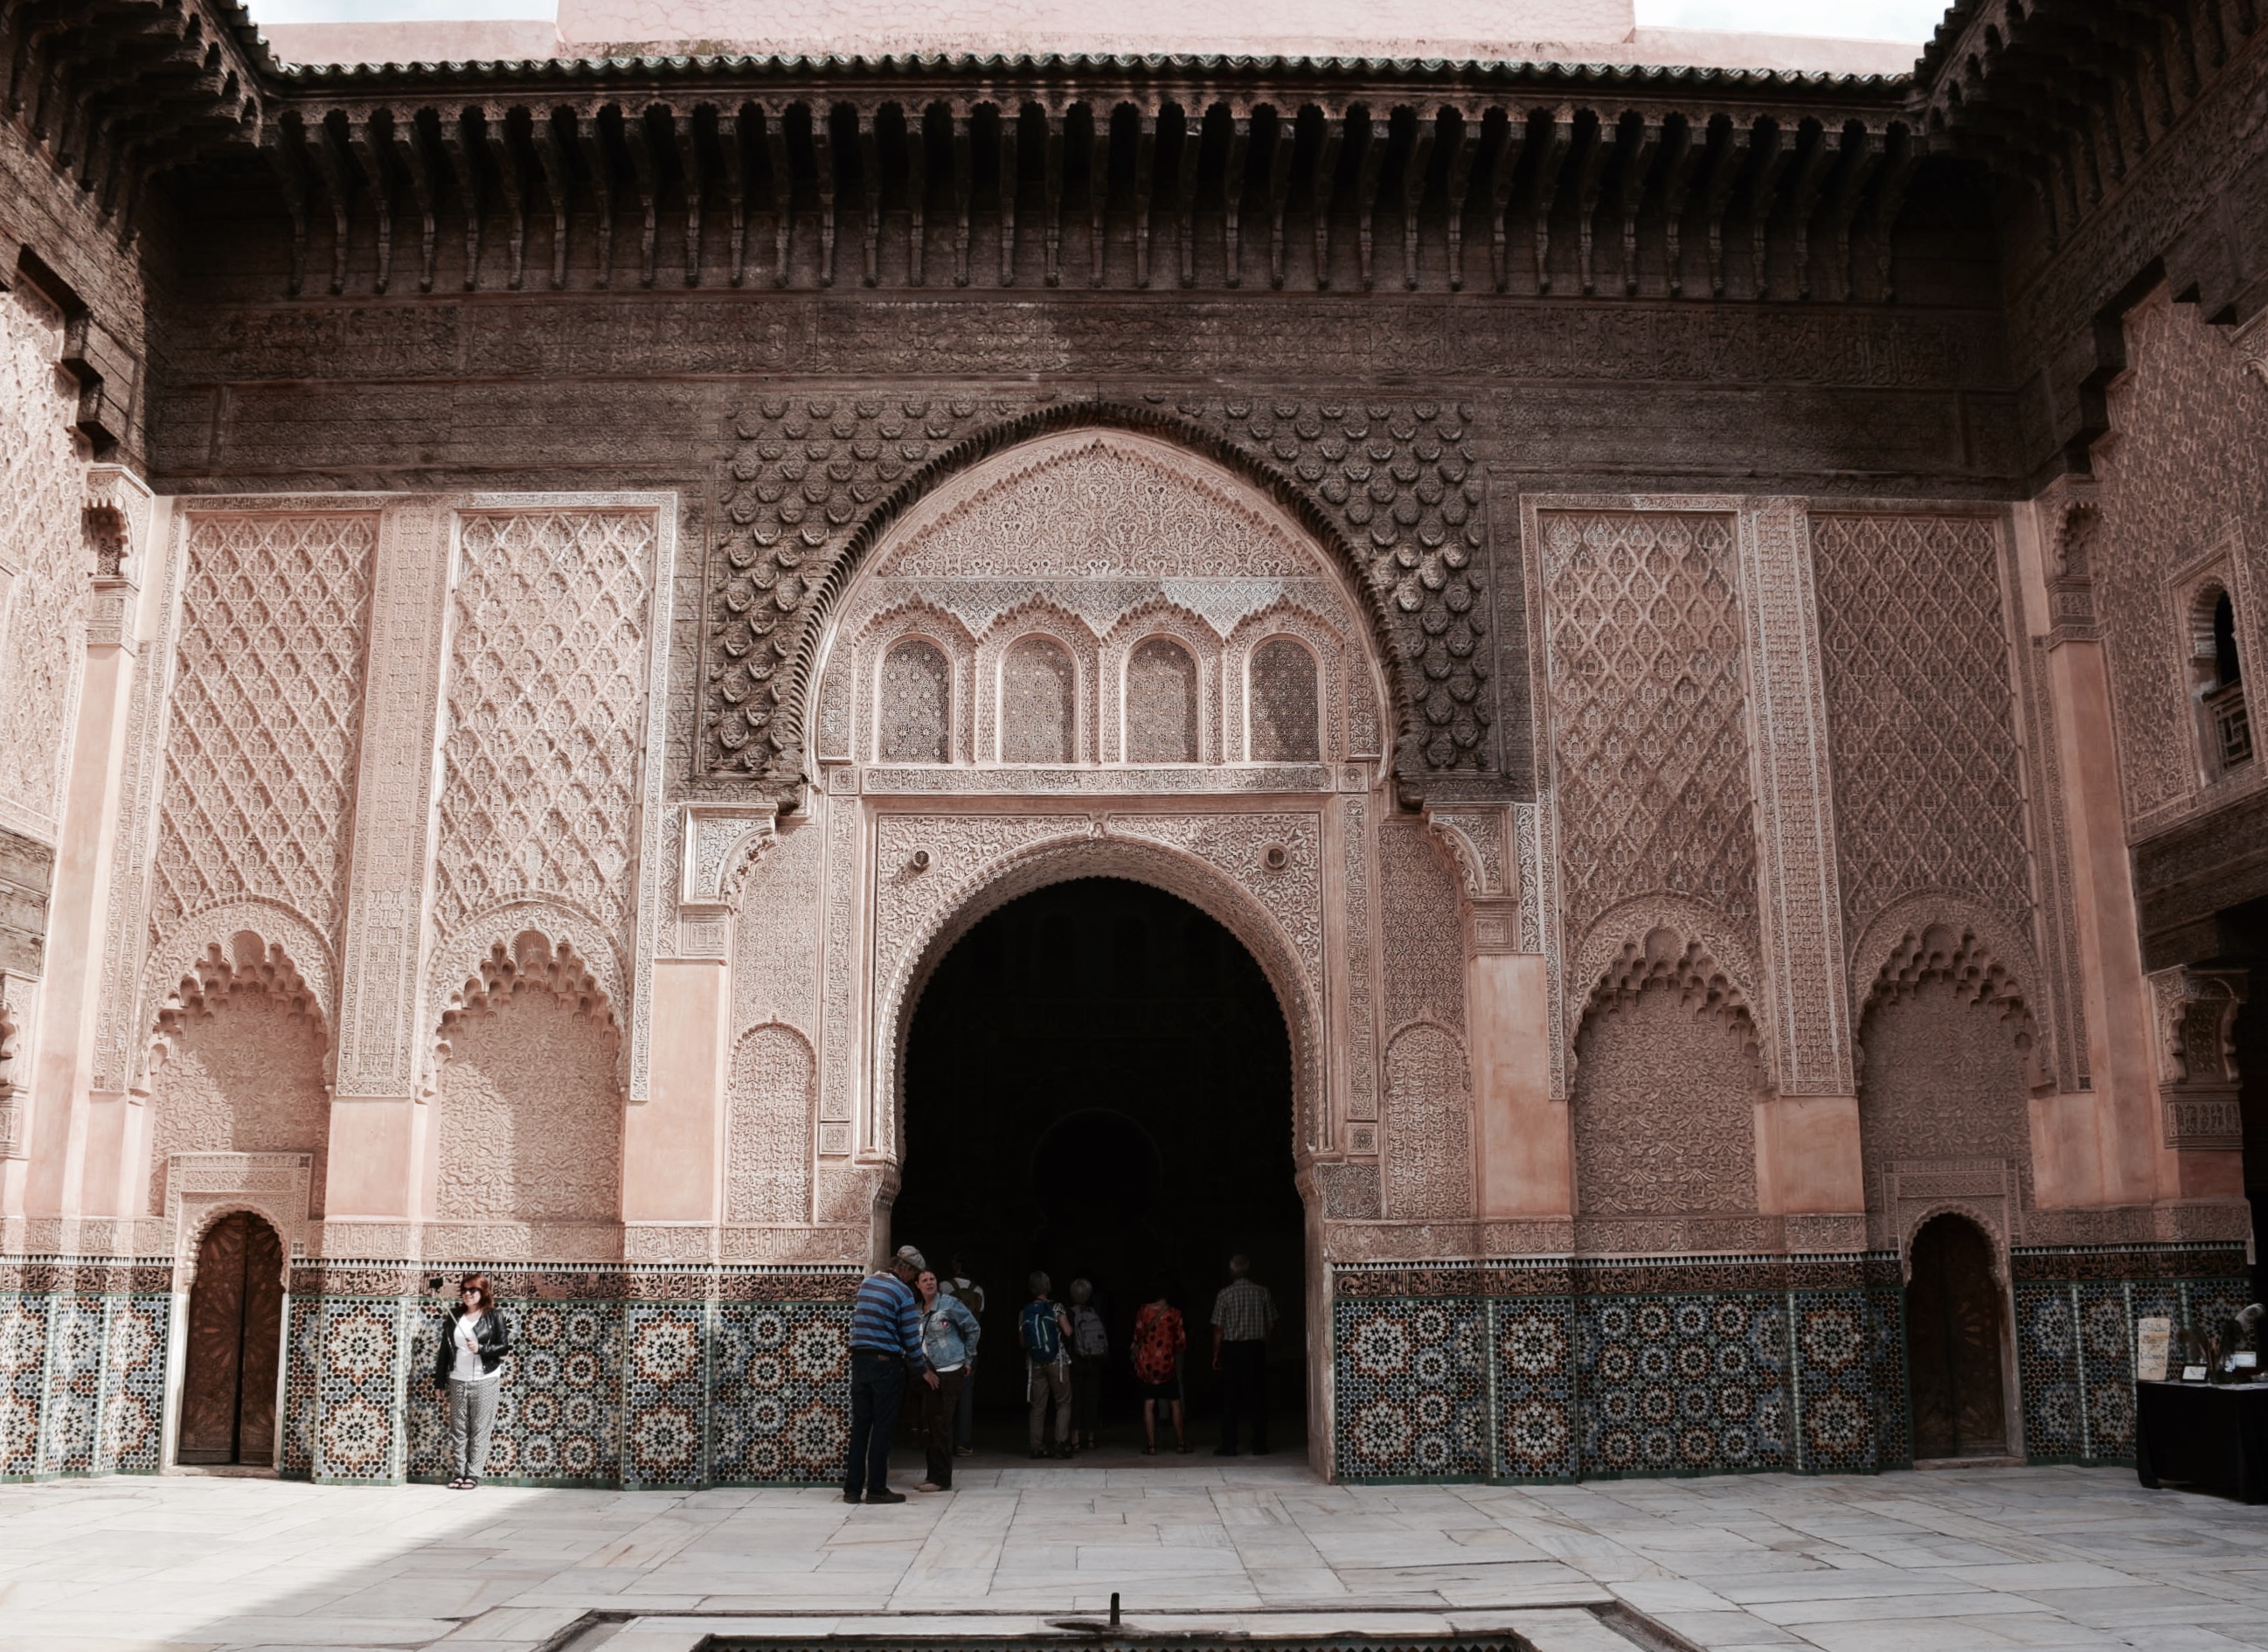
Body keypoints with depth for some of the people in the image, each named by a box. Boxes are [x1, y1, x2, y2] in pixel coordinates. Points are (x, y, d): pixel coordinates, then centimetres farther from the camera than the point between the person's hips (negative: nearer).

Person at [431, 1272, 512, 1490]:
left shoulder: (494, 1316, -2)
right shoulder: (453, 1316, 7)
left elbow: (505, 1347, -3)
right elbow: (444, 1350, 10)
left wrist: (481, 1349, -18)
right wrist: (439, 1382, 9)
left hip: (485, 1381, -3)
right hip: (457, 1381, 3)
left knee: (480, 1430, -1)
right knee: (458, 1430, 5)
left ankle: (473, 1474, 2)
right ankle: (458, 1473, 9)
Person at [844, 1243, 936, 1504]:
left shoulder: (866, 1283, 11)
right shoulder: (903, 1292, -10)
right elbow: (911, 1338, -8)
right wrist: (924, 1370, 4)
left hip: (859, 1359, 6)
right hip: (886, 1363, -6)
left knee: (859, 1424, 9)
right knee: (882, 1426, 0)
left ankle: (852, 1488, 10)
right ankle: (876, 1489, 2)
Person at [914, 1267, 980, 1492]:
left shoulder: (950, 1304, -8)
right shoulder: (918, 1309, 11)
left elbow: (973, 1330, -1)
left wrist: (968, 1359, 2)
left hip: (950, 1372, -7)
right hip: (929, 1372, 7)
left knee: (941, 1425, -6)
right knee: (929, 1425, 9)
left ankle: (942, 1479, 0)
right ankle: (934, 1475, 18)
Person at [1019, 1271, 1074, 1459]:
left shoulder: (1024, 1313, 3)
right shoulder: (1056, 1308, -6)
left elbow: (1022, 1341, 7)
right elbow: (1068, 1332, -8)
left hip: (1035, 1364, 3)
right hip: (1057, 1361, -3)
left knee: (1038, 1406, 8)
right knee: (1063, 1403, 5)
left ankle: (1036, 1447, 5)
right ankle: (1061, 1443, -6)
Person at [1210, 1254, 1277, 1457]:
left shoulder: (1225, 1294, -6)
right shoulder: (1262, 1292, -1)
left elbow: (1219, 1329, -6)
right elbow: (1271, 1324, 3)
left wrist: (1216, 1355, 3)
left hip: (1231, 1349, -2)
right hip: (1256, 1348, 2)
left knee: (1230, 1399, 4)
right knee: (1257, 1398, 7)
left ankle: (1228, 1445, 3)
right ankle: (1259, 1445, 7)